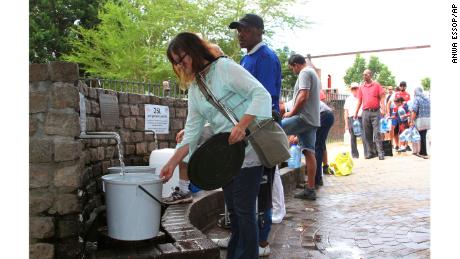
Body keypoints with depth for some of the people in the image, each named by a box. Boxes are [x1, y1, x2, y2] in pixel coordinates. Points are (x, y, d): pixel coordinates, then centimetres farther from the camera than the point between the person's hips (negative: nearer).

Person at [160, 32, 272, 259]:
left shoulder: (224, 67, -10)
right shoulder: (194, 89, 12)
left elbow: (262, 94, -18)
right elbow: (192, 131, 9)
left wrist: (242, 125, -30)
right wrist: (173, 163, 2)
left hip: (247, 149, -7)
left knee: (244, 209, -3)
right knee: (233, 209, 14)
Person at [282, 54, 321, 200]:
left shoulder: (305, 73, -6)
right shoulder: (313, 73, 26)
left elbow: (303, 96, -19)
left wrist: (292, 113, -10)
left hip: (303, 118, -10)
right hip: (312, 120, 10)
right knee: (309, 152, 6)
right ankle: (310, 189, 7)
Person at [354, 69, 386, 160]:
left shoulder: (376, 85, 5)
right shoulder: (362, 87, 14)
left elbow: (382, 98, -1)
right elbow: (359, 101, 16)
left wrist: (383, 109, -13)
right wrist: (356, 113, 11)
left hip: (375, 112, -4)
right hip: (365, 112, 4)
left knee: (377, 133, -8)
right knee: (367, 134, 4)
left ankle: (380, 153, -7)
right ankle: (371, 152, 12)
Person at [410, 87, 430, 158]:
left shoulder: (417, 99, -7)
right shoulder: (427, 99, 12)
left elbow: (414, 111, -14)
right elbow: (430, 109, 14)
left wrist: (412, 121, -12)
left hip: (420, 120, -6)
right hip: (427, 119, 6)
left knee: (422, 137, 1)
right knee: (423, 136, 11)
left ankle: (424, 153, 5)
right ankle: (422, 152, 16)